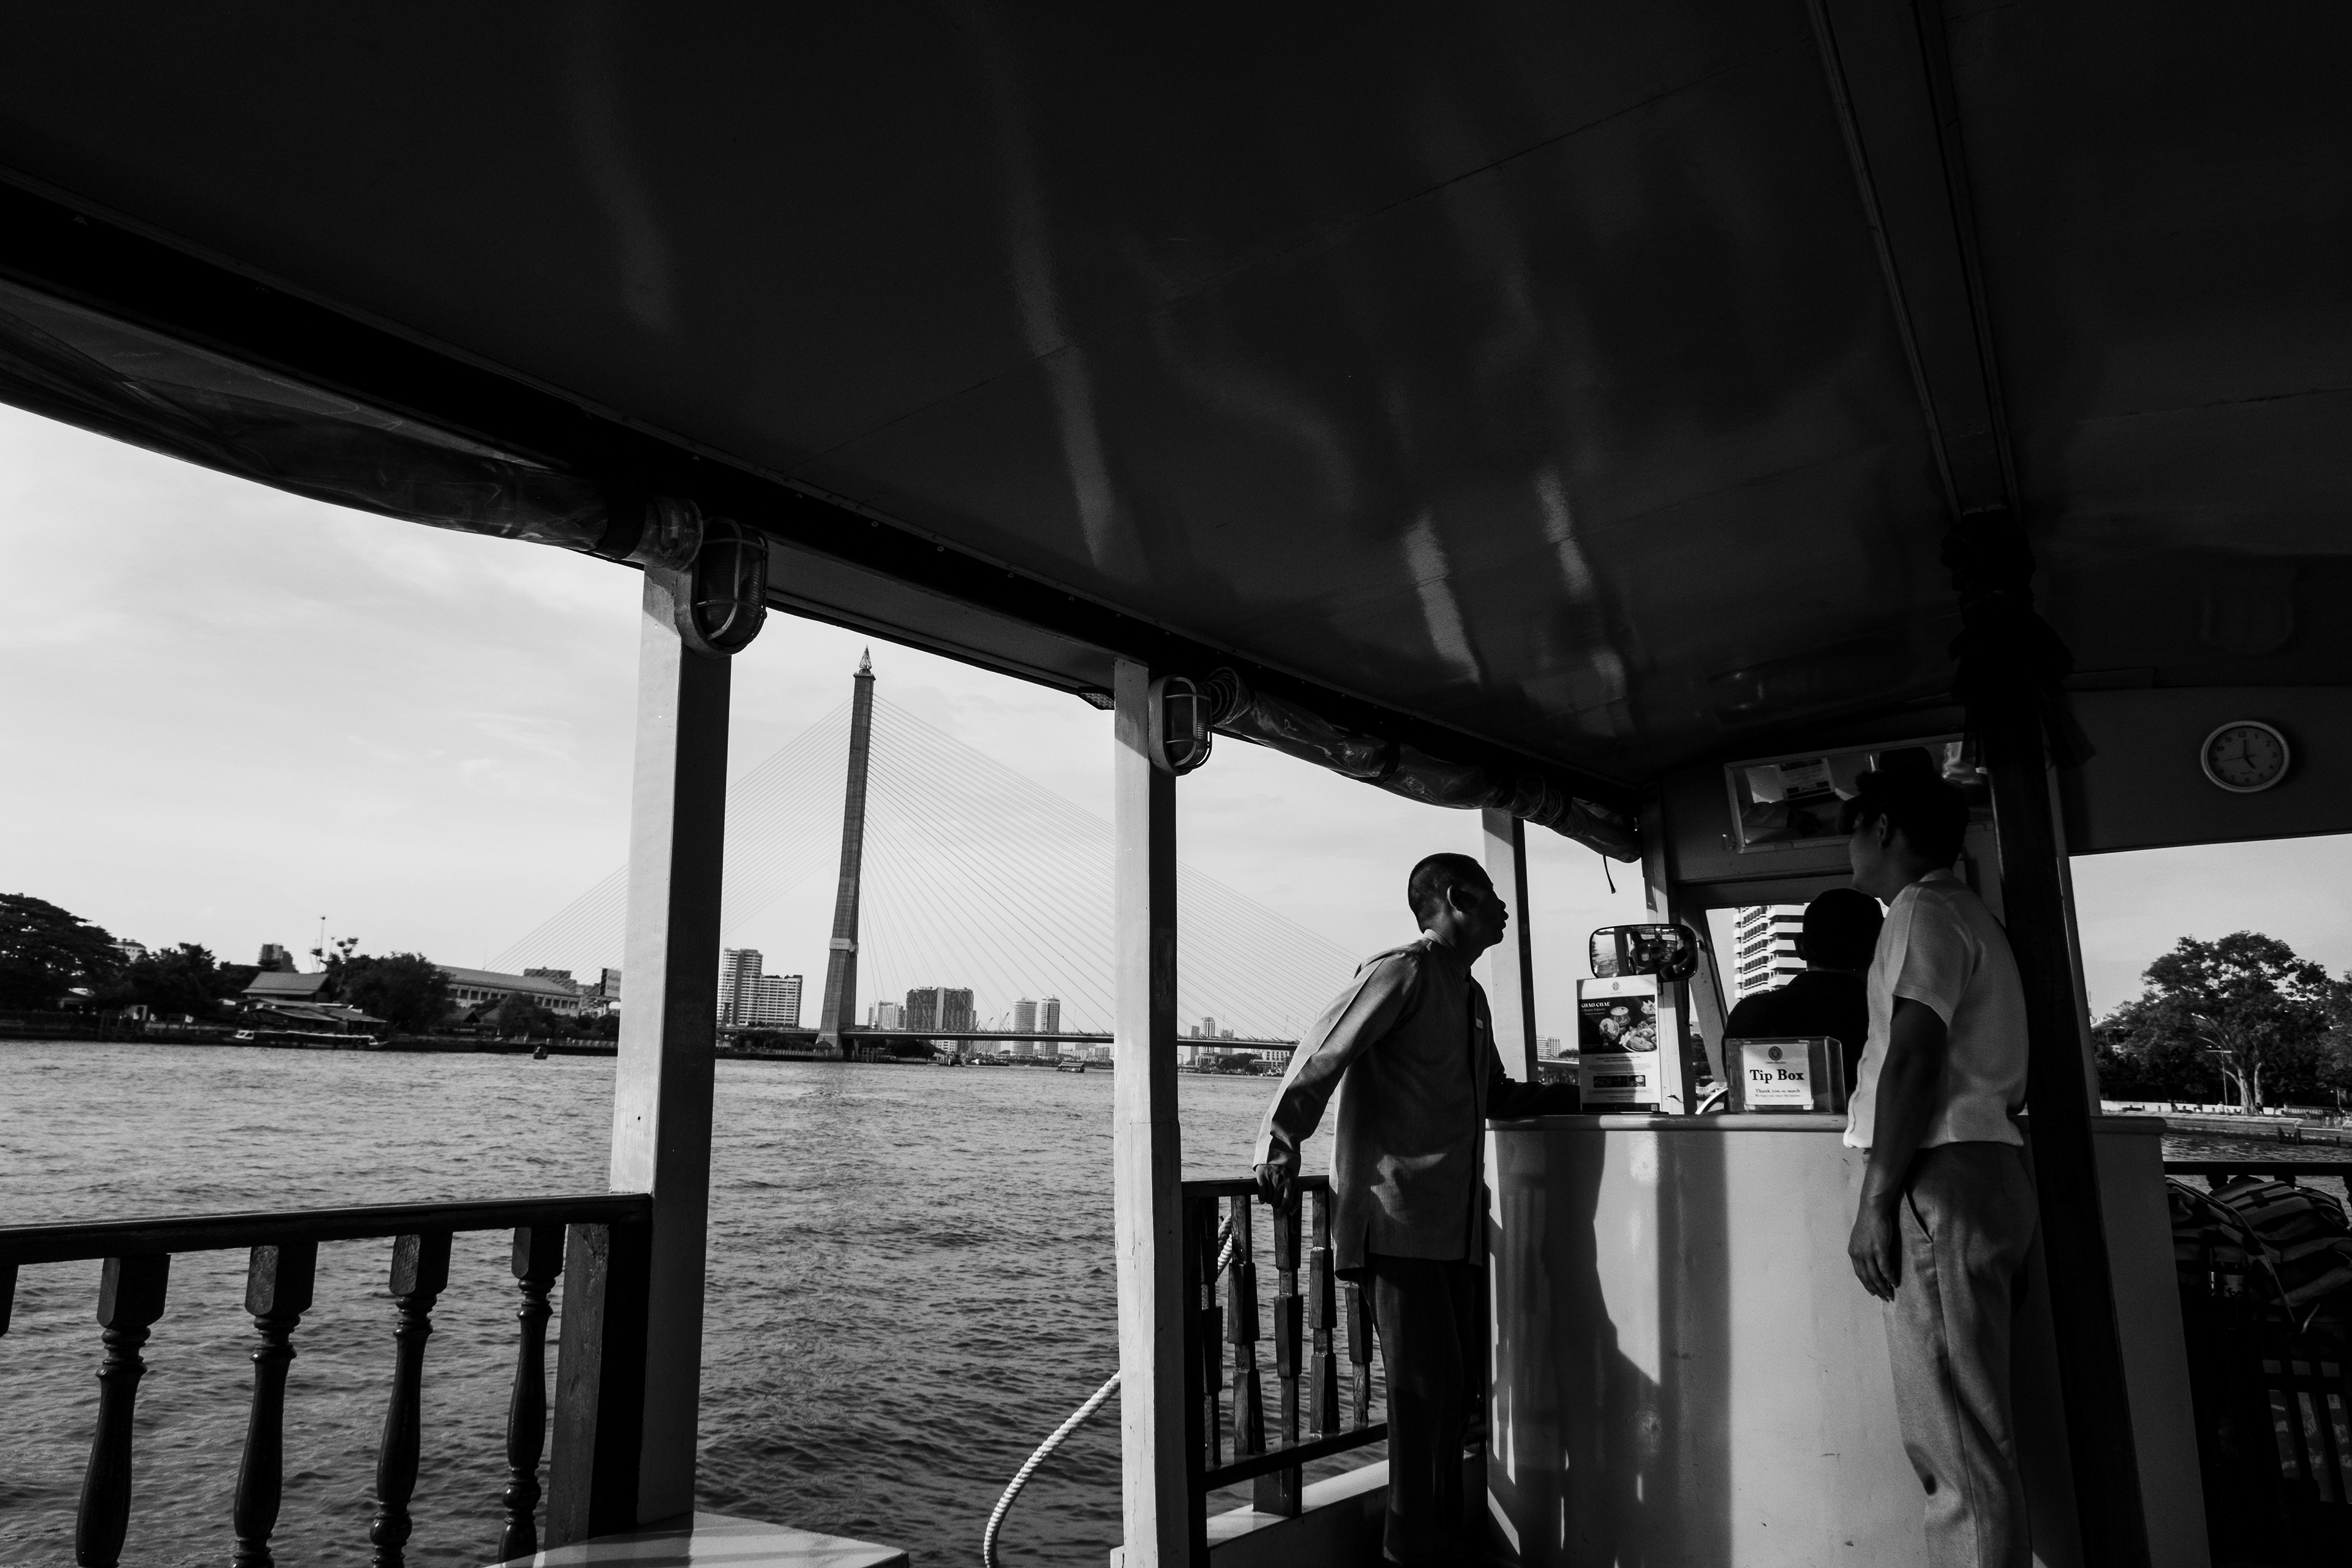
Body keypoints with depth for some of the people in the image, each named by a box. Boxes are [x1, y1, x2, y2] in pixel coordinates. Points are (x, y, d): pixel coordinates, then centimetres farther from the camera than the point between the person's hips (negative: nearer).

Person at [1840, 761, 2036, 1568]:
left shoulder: (1922, 910, -6)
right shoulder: (1969, 914, 24)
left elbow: (1915, 1059, -16)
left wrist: (1875, 1201, -17)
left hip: (1942, 1181, -10)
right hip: (1988, 1170, 10)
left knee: (1957, 1442, -9)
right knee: (1958, 1433, 13)